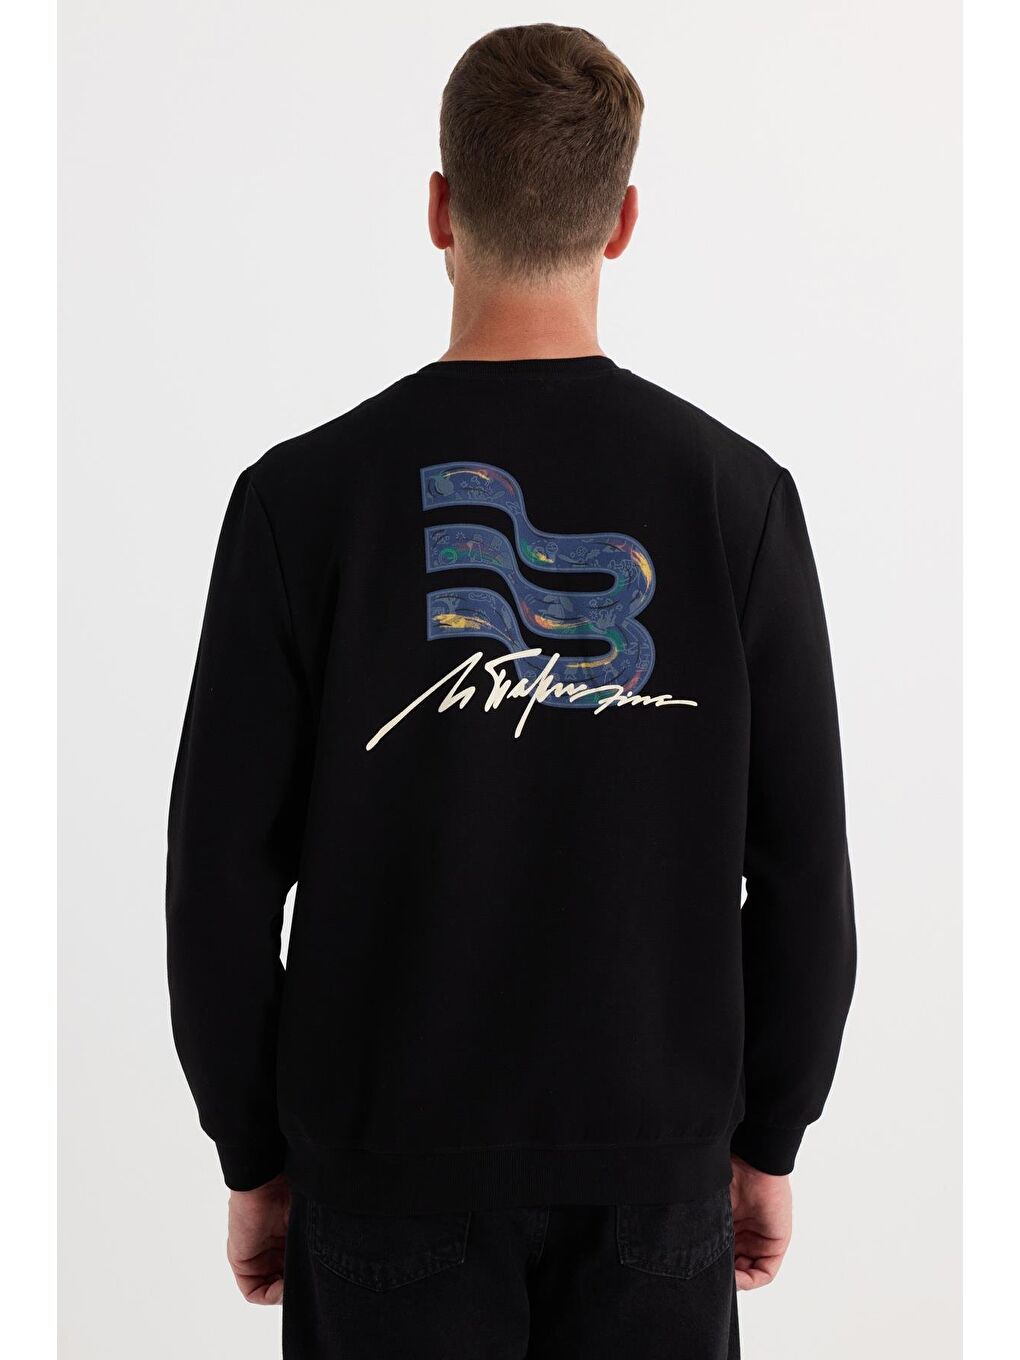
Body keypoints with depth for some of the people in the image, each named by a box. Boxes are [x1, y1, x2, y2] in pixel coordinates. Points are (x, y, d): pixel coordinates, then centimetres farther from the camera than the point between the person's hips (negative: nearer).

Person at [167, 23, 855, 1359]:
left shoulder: (304, 495, -10)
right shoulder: (739, 494, -6)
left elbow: (225, 868, -7)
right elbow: (805, 870, -2)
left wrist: (256, 1157, 6)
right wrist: (768, 1140, 10)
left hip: (391, 1160, -1)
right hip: (657, 1156, 1)